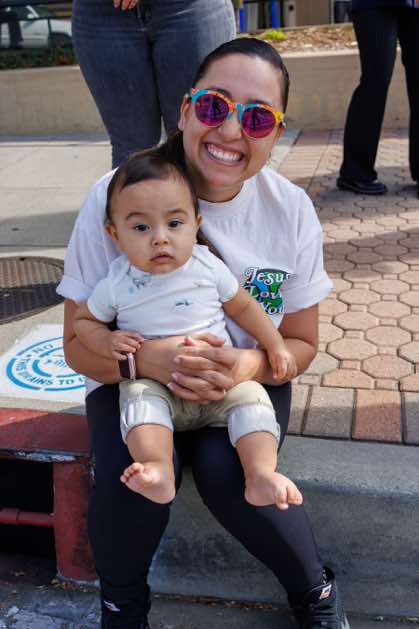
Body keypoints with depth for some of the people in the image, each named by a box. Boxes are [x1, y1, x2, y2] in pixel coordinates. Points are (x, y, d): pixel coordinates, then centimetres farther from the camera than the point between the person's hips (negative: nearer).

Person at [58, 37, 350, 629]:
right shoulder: (115, 199, -16)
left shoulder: (292, 210, -10)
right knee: (130, 476, -29)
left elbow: (301, 344, -1)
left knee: (227, 471, -28)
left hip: (249, 380, 1)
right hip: (133, 378, 0)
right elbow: (79, 344, -11)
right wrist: (144, 359, -33)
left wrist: (249, 366, -24)